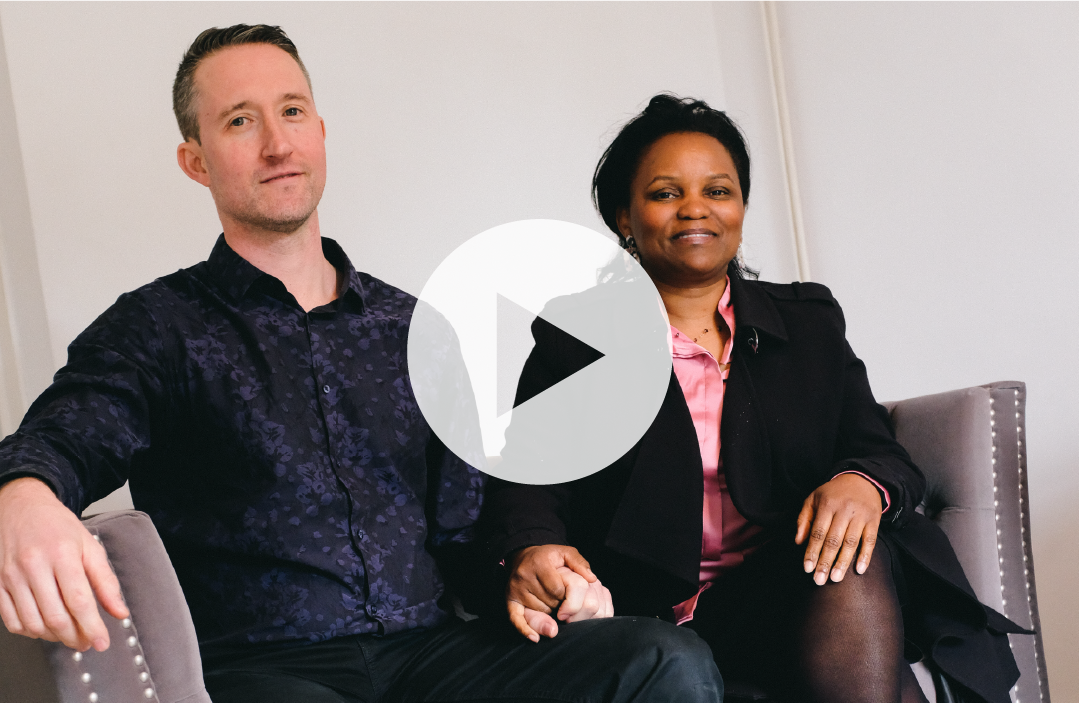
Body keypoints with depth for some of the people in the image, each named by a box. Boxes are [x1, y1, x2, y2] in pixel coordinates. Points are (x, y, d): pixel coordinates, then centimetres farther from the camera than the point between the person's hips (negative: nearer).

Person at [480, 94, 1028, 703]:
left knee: (850, 566, -31)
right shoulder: (569, 334, 10)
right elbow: (529, 481, 0)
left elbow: (883, 455, 8)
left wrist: (862, 485, -18)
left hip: (788, 593, 2)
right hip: (641, 615, -2)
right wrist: (531, 550, -26)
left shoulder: (810, 321, 17)